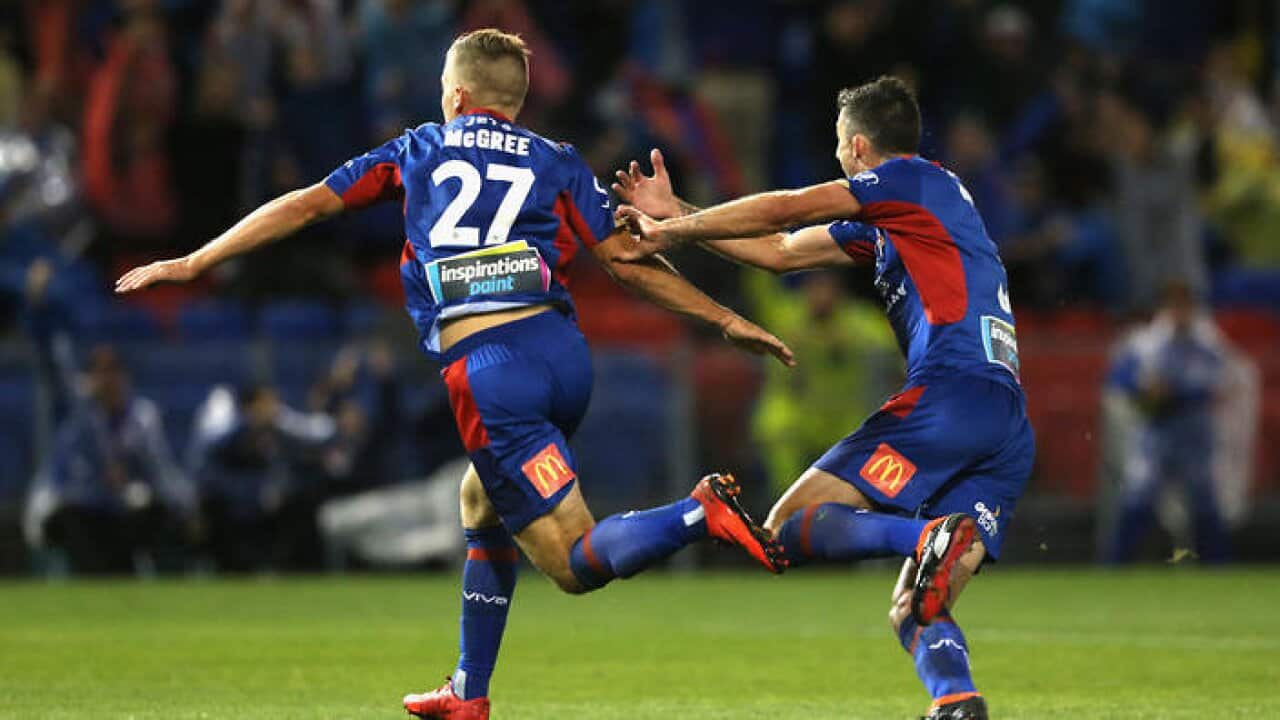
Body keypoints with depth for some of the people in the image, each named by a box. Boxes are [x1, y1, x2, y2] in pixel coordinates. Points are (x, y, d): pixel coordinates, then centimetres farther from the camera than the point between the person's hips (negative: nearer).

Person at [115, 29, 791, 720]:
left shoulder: (418, 150, 15)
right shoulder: (558, 162, 15)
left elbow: (305, 205, 17)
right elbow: (624, 259, 6)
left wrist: (190, 264, 25)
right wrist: (726, 319, 12)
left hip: (488, 374, -4)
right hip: (562, 350, 4)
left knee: (577, 564, -5)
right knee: (482, 508, 27)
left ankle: (702, 513, -32)